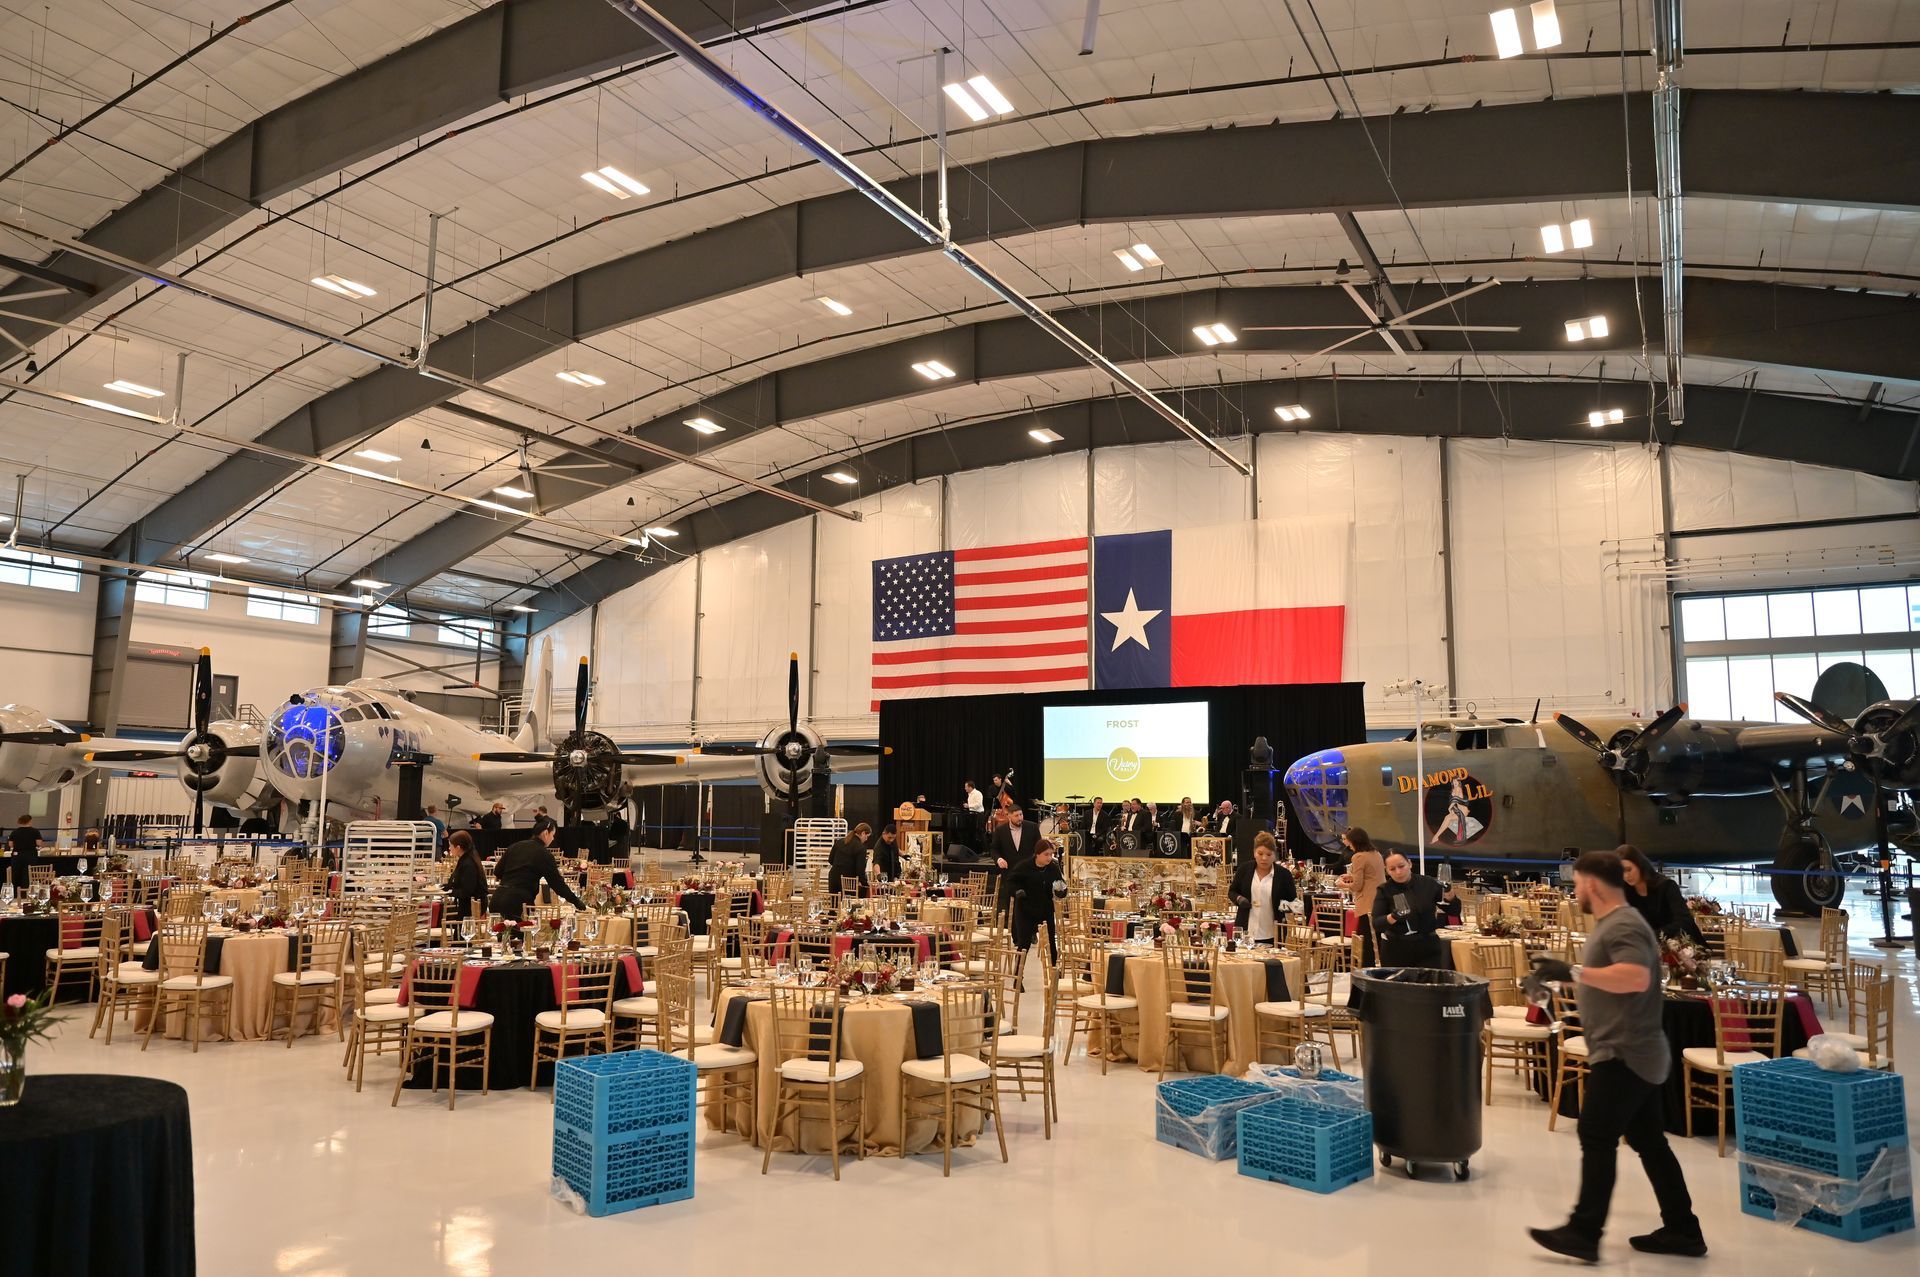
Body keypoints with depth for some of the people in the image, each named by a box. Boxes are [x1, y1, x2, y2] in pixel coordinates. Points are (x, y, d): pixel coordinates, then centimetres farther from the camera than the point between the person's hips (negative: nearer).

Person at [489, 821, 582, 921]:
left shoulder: (515, 847, 12)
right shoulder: (544, 854, -5)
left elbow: (497, 872, 15)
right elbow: (557, 883, -4)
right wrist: (578, 904, 2)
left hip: (498, 898, 6)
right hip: (517, 902, -6)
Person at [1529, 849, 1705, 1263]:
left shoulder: (1623, 925, -18)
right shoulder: (1614, 923, 15)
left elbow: (1636, 978, -34)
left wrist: (1574, 972, -33)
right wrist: (1562, 974, 16)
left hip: (1623, 1055, -11)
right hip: (1635, 1053, 11)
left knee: (1596, 1140, -6)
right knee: (1649, 1143, 14)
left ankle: (1583, 1233, -2)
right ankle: (1683, 1230, 20)